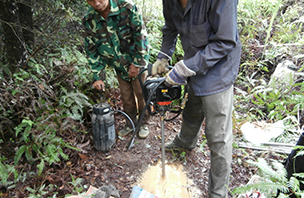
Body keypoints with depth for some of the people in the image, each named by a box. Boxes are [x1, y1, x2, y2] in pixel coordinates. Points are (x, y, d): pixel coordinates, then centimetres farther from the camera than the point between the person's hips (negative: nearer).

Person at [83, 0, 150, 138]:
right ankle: (131, 123, 36)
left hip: (137, 64, -3)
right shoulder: (89, 21, -11)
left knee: (141, 95, 8)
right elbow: (92, 50, -3)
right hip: (119, 68, 3)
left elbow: (141, 36, -17)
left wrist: (137, 63, -14)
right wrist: (98, 76, -8)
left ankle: (144, 123, 31)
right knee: (126, 97, 13)